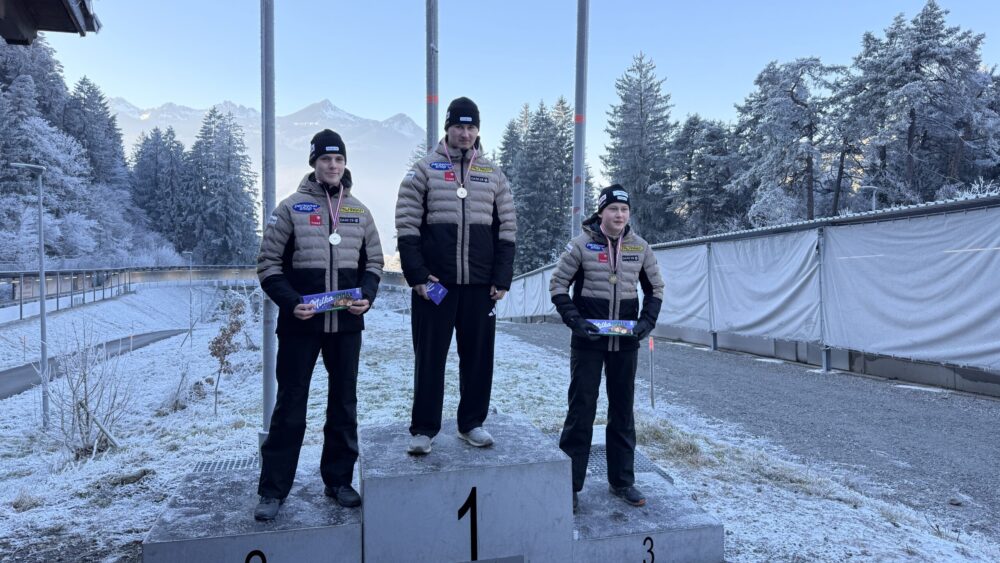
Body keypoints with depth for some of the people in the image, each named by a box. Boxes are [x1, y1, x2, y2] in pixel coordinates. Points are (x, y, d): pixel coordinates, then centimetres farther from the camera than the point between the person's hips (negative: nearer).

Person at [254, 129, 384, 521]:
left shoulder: (359, 212, 9)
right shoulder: (291, 208, -2)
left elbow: (373, 261, 13)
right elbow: (269, 264, -3)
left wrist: (367, 295, -5)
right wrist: (291, 302, -17)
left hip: (347, 325, 4)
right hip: (300, 324, -3)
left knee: (344, 403, 11)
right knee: (290, 405, 4)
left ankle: (338, 480, 26)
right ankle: (273, 489, 17)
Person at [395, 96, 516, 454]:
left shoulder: (493, 175, 11)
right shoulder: (424, 170, 3)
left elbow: (506, 230, 10)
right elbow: (407, 226, -2)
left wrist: (502, 279, 1)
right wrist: (417, 275, -10)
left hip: (480, 284, 3)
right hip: (434, 282, -2)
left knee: (478, 355, 8)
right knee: (429, 356, 4)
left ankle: (472, 423, 23)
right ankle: (423, 428, 16)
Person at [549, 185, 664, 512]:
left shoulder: (639, 247, 3)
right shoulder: (582, 244, -6)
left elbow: (655, 288, 12)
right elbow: (558, 285, -3)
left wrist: (646, 323, -3)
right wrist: (575, 321, -14)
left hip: (626, 343, 3)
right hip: (588, 341, -3)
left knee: (623, 411, 12)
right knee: (581, 409, 1)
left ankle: (622, 481, 26)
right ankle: (570, 484, 12)